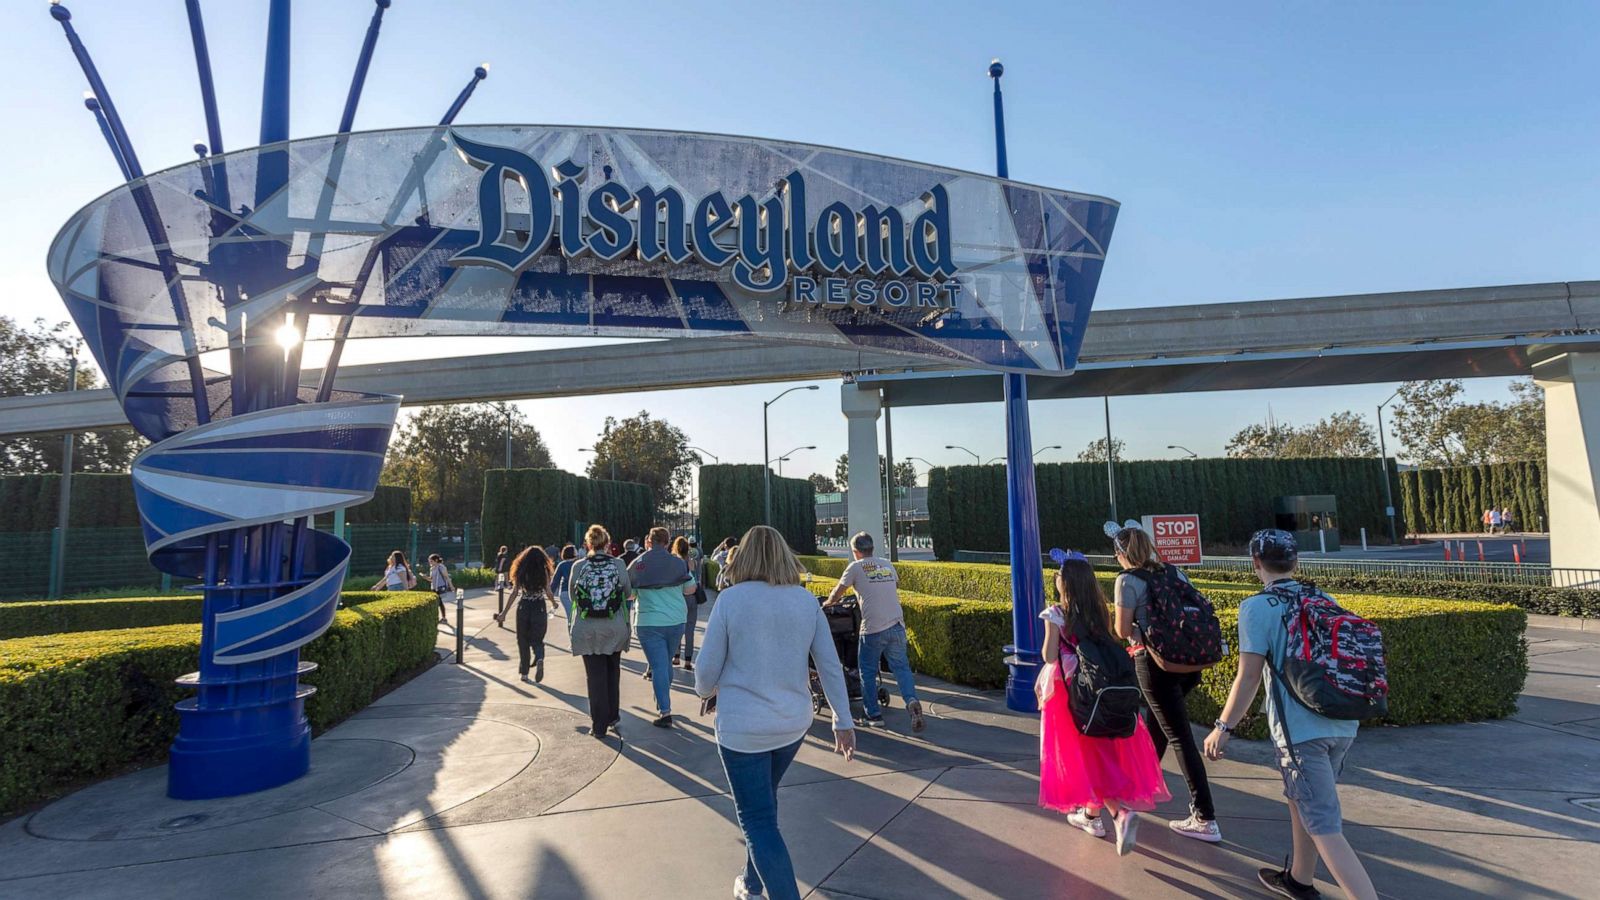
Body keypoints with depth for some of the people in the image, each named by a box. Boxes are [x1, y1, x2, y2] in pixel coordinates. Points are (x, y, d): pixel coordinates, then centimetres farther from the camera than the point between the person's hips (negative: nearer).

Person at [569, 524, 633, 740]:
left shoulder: (578, 566, -7)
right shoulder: (618, 565, -7)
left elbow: (572, 595, 4)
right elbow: (628, 592, 2)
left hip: (587, 630, -1)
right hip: (614, 629, 1)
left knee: (595, 676, 7)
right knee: (612, 672, 19)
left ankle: (599, 726, 10)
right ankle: (613, 716, 29)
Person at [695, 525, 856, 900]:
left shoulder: (731, 599, -13)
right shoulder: (806, 600, -3)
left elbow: (707, 668, -8)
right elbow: (830, 665, 0)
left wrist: (706, 690, 14)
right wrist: (844, 721, 8)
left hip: (743, 727, -5)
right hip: (793, 722, 5)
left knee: (759, 820, 6)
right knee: (763, 805, 27)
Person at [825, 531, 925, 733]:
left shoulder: (856, 567, 1)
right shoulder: (887, 564, 15)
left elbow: (837, 592, 8)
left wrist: (828, 602, 29)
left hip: (873, 629, -4)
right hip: (897, 625, 4)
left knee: (868, 672, 11)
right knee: (901, 667, 9)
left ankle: (874, 715, 15)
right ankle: (912, 701, -14)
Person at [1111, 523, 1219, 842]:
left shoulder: (1128, 580, -10)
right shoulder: (1175, 571, 9)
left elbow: (1122, 631, -11)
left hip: (1155, 663, -7)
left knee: (1180, 737, -3)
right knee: (1154, 725, 25)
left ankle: (1205, 820, 1)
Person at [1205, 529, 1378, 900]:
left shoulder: (1257, 608, -10)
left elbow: (1249, 677, -13)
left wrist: (1223, 727, -4)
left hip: (1301, 729, -8)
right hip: (1342, 725, 8)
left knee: (1324, 827, -1)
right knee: (1302, 799, 25)